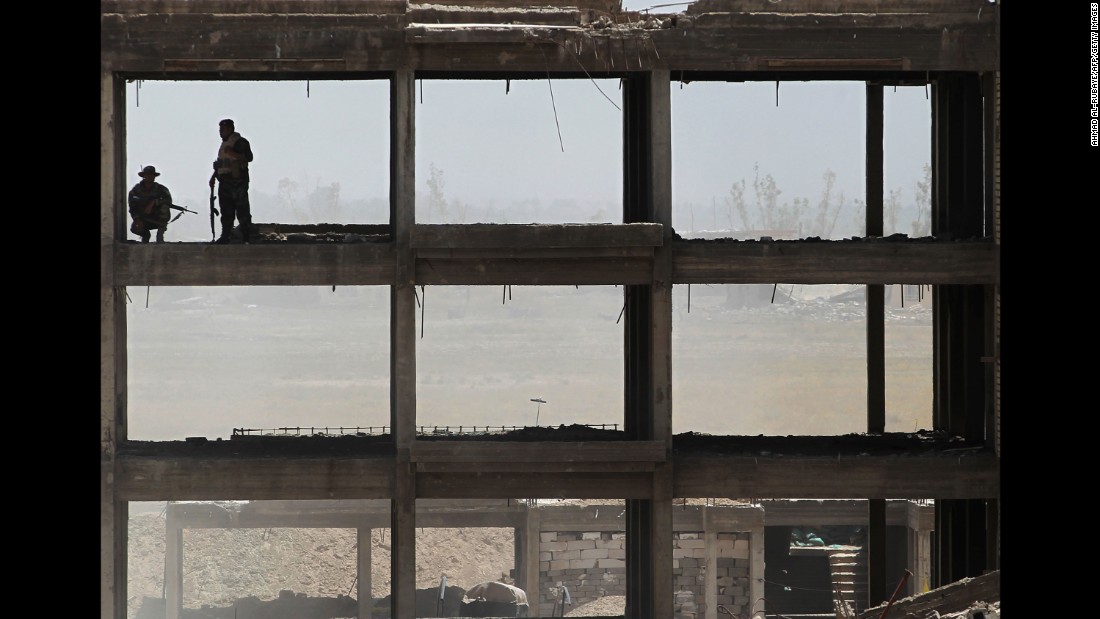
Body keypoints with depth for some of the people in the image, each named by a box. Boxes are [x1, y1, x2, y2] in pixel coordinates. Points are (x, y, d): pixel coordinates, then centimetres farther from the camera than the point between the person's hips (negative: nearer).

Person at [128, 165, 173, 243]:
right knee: (135, 228, -28)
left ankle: (160, 232, -20)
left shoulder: (160, 188, -8)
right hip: (144, 219, 1)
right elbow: (132, 207, -7)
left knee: (165, 206, -29)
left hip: (158, 219, -1)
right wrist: (137, 219, -23)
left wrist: (153, 203, -34)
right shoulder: (136, 189, -6)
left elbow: (168, 200, -24)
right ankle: (146, 234, 10)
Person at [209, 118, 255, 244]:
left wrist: (233, 153, -26)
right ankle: (225, 236, 12)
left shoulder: (240, 142, -6)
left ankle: (247, 238, -10)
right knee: (226, 212, 9)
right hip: (224, 183, 9)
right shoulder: (224, 144, 21)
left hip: (237, 182, -9)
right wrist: (214, 176, 21)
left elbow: (248, 157, -17)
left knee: (242, 212, -9)